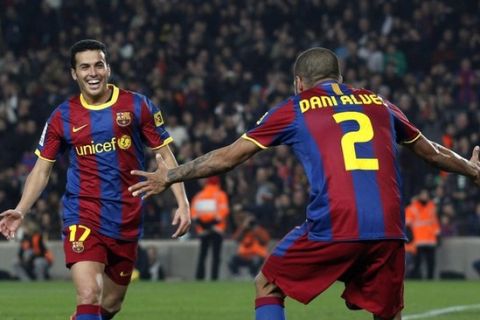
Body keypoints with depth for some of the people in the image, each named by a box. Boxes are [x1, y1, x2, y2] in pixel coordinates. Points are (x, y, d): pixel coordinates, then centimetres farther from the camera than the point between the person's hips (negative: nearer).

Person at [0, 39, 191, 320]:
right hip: (83, 219, -2)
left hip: (128, 220, 2)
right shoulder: (63, 116, 3)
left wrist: (182, 203, -4)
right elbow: (42, 169, 10)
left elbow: (165, 155, 5)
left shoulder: (137, 105, 1)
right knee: (89, 297, -20)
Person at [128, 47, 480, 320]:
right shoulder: (379, 104, 22)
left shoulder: (297, 108, 13)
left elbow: (228, 157, 16)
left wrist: (169, 177, 27)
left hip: (332, 226, -3)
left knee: (267, 287, 16)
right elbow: (430, 150, 36)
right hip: (388, 228, 3)